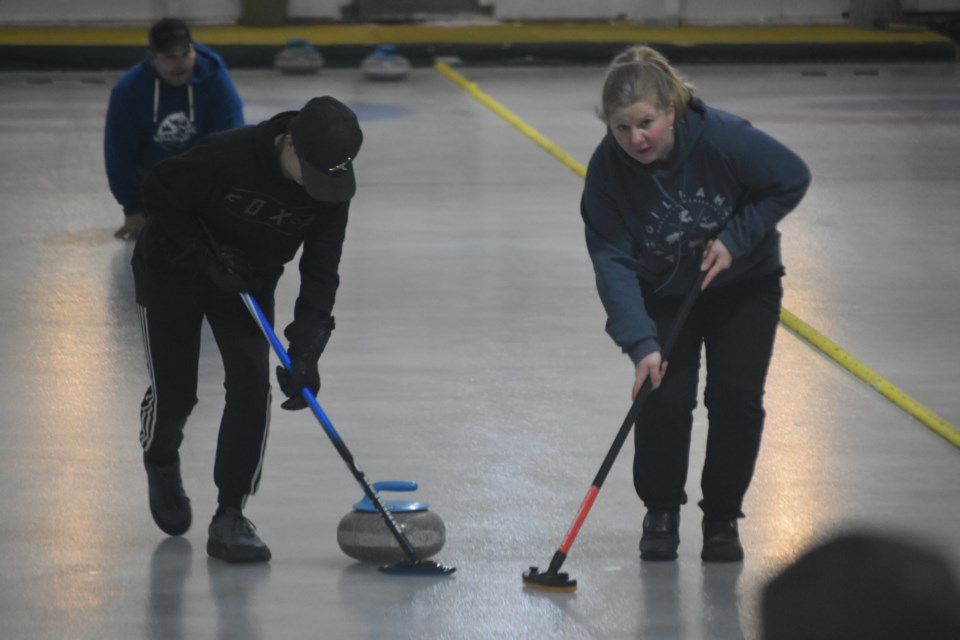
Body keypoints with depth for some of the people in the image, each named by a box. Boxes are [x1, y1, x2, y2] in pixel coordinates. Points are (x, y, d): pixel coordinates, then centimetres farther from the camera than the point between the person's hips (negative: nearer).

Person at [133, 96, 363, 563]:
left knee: (251, 382, -14)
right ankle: (161, 464, 36)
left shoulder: (331, 189, -20)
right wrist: (206, 259, -28)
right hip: (173, 271, -4)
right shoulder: (228, 156, -35)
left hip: (248, 280, 4)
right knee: (174, 391, -1)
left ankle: (229, 517, -8)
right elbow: (158, 194, -22)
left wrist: (306, 351, -27)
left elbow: (320, 274, -17)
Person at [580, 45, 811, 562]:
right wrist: (641, 345, -36)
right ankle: (661, 513, 9)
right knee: (664, 398, -13)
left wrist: (735, 237, -24)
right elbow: (613, 261, -27)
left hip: (743, 283, -1)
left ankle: (722, 518, 8)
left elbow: (792, 178, -16)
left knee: (736, 397, -11)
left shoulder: (722, 138, -31)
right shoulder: (607, 169, -26)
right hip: (663, 293, 1)